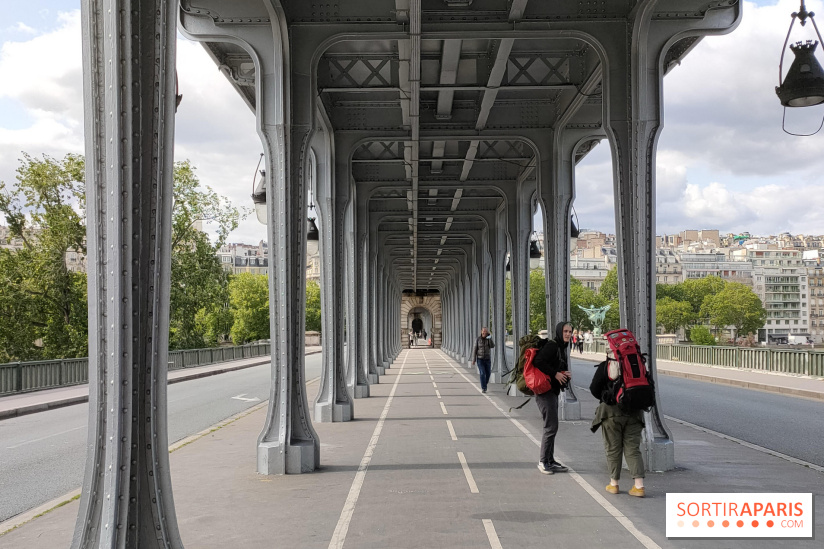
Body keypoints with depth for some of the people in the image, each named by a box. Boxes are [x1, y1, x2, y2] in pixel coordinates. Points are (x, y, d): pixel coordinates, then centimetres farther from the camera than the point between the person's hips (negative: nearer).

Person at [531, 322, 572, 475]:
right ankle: (543, 462, -1)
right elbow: (538, 361, -25)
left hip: (553, 392, 10)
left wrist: (566, 374, 2)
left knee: (552, 428, 13)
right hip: (546, 391, -10)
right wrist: (555, 374, -21)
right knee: (551, 427, -9)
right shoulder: (552, 346, -13)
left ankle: (550, 461, 20)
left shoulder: (562, 348, 16)